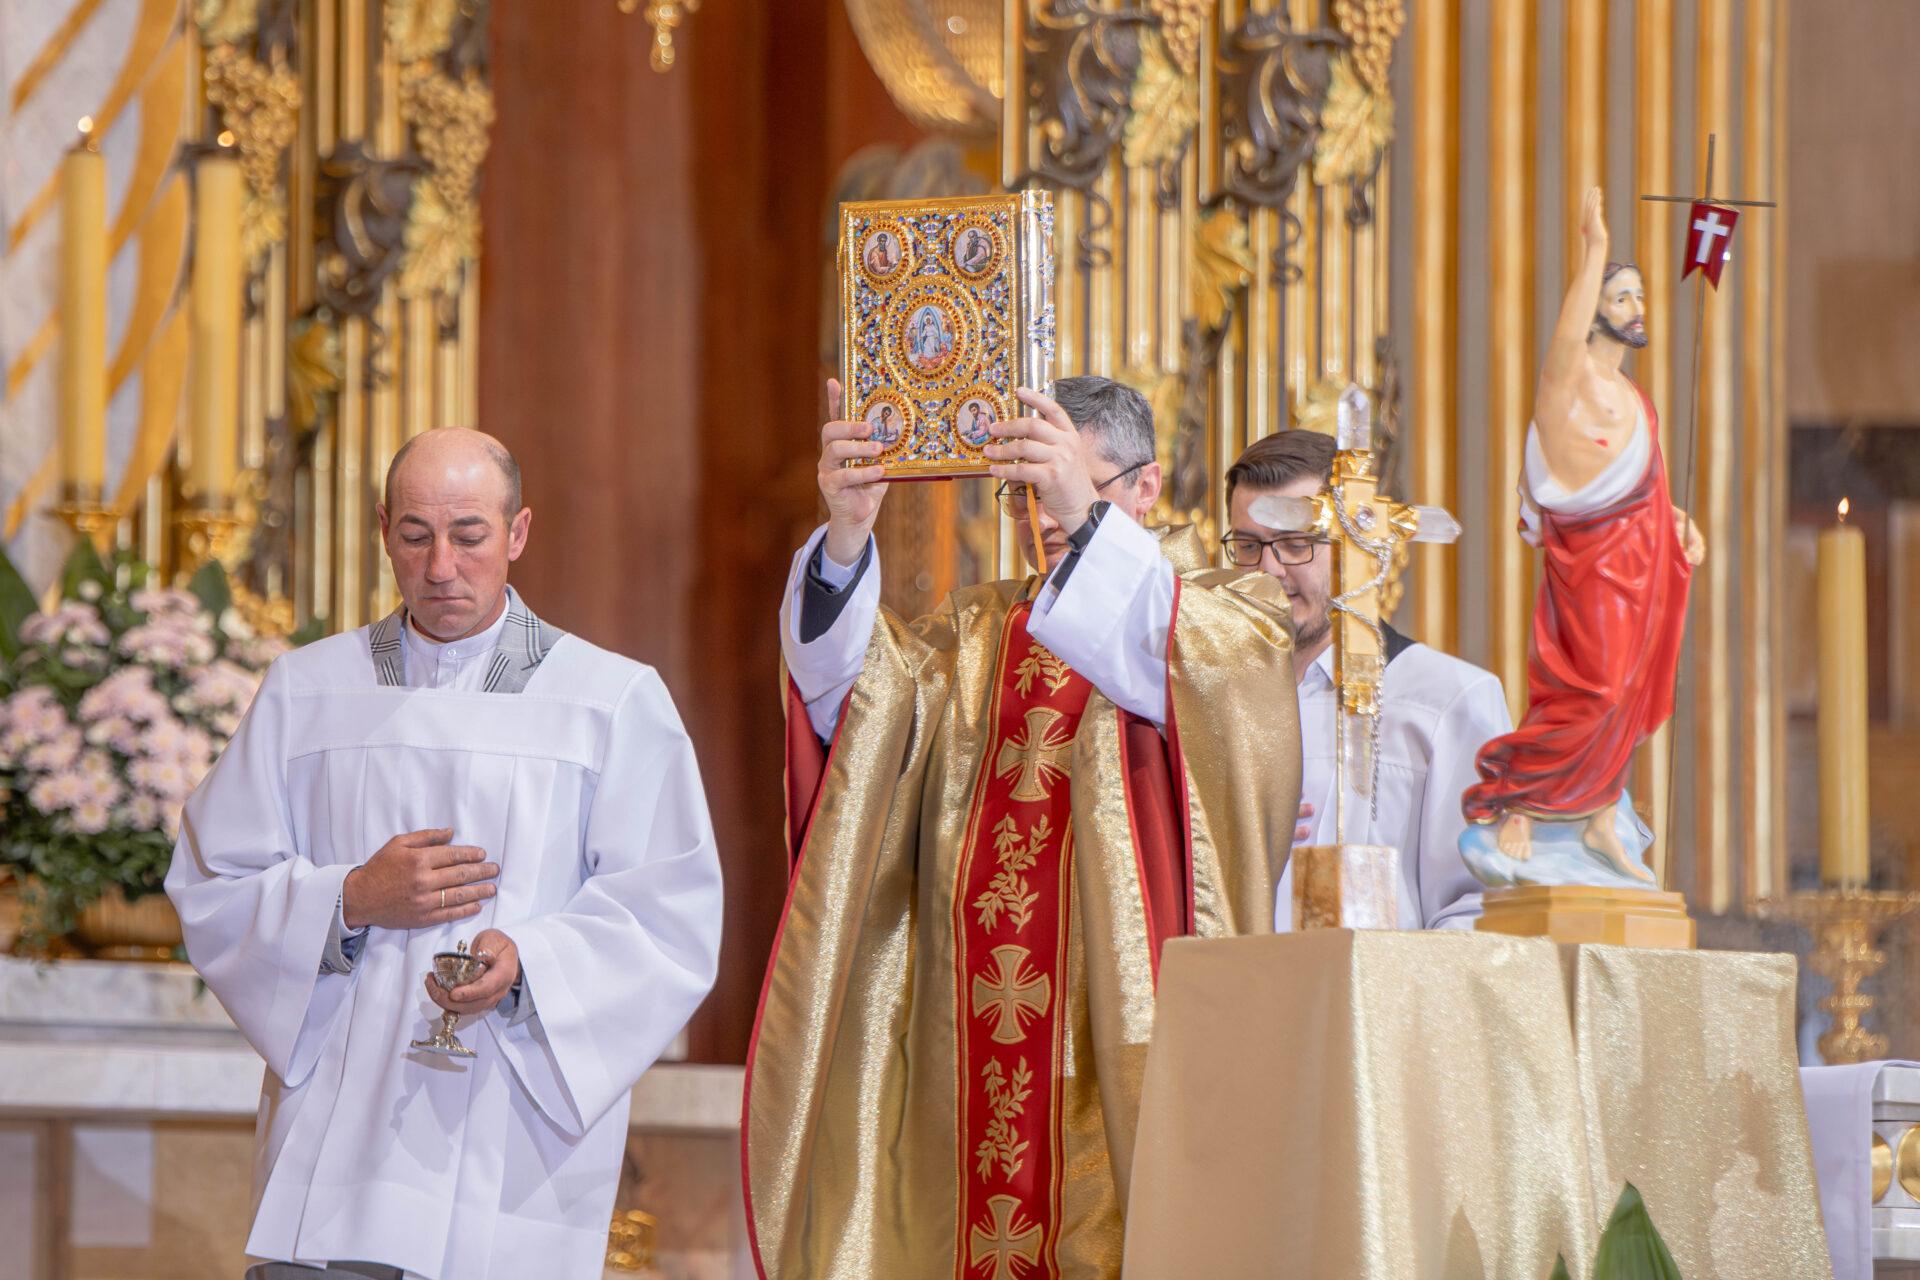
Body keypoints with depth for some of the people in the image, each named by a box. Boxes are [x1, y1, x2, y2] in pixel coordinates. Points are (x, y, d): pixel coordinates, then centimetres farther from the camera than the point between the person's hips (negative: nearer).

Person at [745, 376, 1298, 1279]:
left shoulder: (1217, 612, 8)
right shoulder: (974, 636, 20)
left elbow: (1204, 666, -17)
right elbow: (860, 696, 0)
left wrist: (1086, 521, -28)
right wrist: (847, 536, -17)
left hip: (1125, 1022, -4)